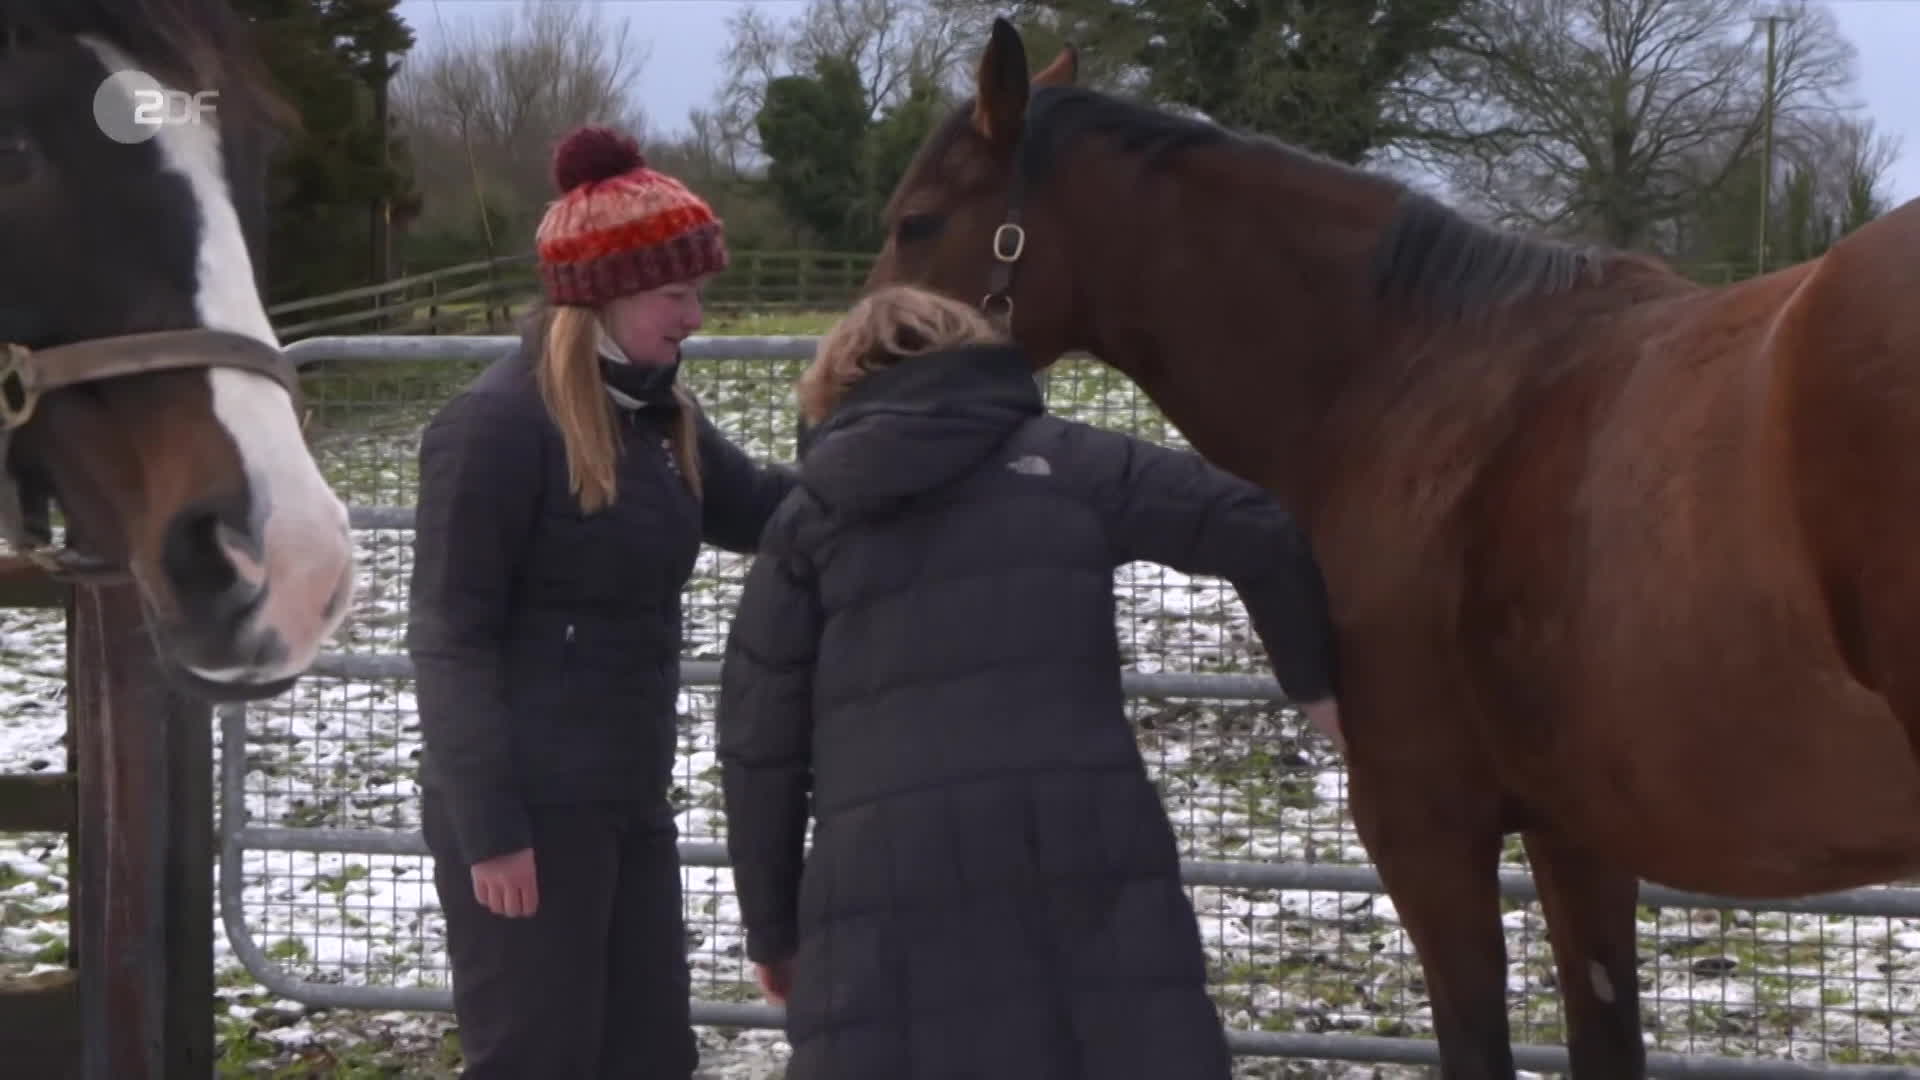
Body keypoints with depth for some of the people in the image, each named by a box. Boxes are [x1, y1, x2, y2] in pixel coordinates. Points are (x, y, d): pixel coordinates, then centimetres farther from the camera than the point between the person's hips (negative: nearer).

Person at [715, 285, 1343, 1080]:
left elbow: (757, 738, 11)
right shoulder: (1065, 461, 12)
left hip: (889, 868, 0)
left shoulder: (809, 515, 14)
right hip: (1087, 842, 0)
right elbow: (1262, 536, 8)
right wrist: (1316, 681, 24)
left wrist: (772, 924, 19)